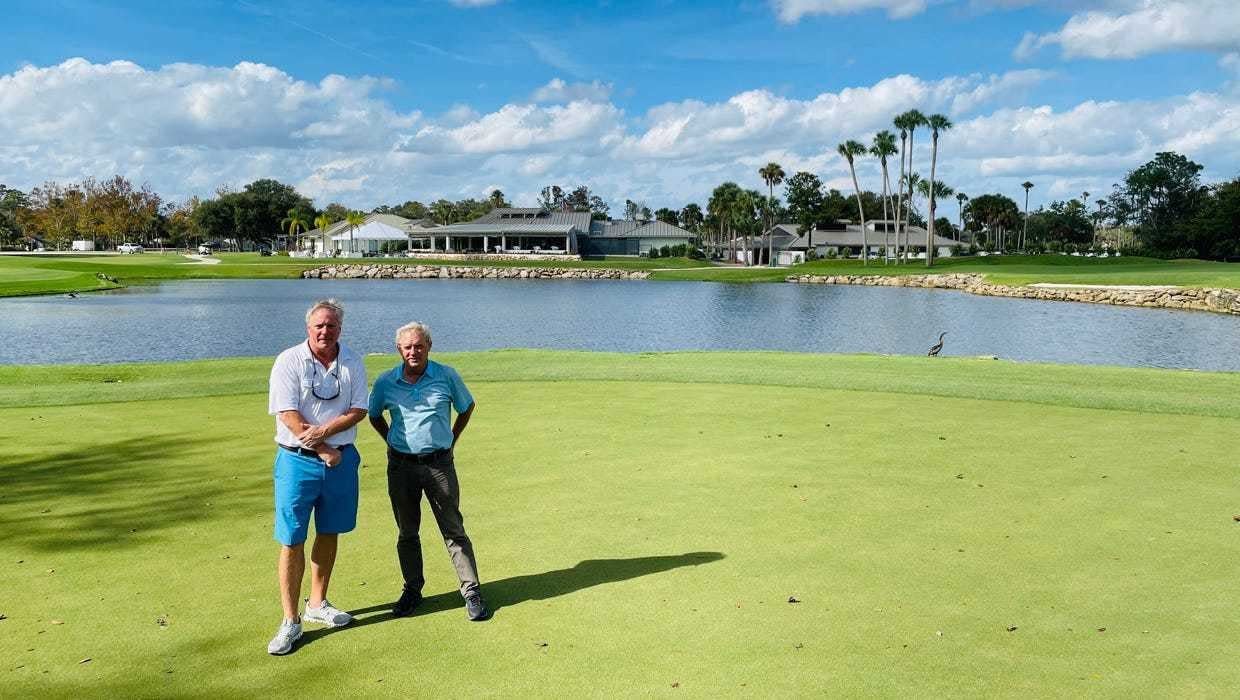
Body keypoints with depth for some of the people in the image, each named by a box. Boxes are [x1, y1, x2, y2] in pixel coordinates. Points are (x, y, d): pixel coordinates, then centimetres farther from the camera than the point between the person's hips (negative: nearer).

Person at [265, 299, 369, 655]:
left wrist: (325, 431, -18)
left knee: (329, 534, 14)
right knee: (292, 540, -2)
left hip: (342, 459, 4)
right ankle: (291, 621, 6)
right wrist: (325, 452, -13)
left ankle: (317, 604, 30)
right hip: (298, 461, -4)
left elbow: (359, 410, -2)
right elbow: (289, 416, -13)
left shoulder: (352, 362, 3)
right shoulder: (288, 361, -8)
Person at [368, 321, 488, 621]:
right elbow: (374, 416, 18)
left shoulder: (447, 376, -4)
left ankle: (471, 591, 9)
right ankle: (412, 589, 26)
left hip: (439, 464, -2)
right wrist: (393, 442, 10)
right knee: (407, 533, 11)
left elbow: (467, 407, 12)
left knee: (454, 530, 1)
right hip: (401, 465, 2)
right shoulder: (385, 383, 0)